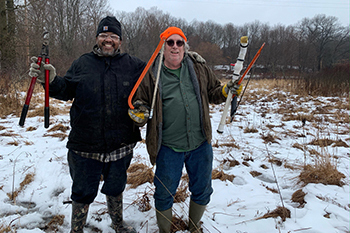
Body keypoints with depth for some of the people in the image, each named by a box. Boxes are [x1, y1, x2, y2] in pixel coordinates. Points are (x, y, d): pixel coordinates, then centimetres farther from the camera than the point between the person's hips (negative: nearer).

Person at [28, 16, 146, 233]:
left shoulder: (133, 65, 3)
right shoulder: (82, 63, 4)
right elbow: (66, 91, 2)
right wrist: (52, 80, -17)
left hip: (120, 145, 1)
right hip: (85, 144, -1)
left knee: (116, 188, 22)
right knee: (83, 192, 12)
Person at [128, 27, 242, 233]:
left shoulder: (200, 69, 6)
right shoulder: (151, 75, 0)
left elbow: (213, 92, 16)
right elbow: (140, 101, 6)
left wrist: (226, 91, -4)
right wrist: (140, 115, -15)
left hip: (200, 144, 3)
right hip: (168, 147, -2)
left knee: (202, 191, 18)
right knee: (165, 194, 11)